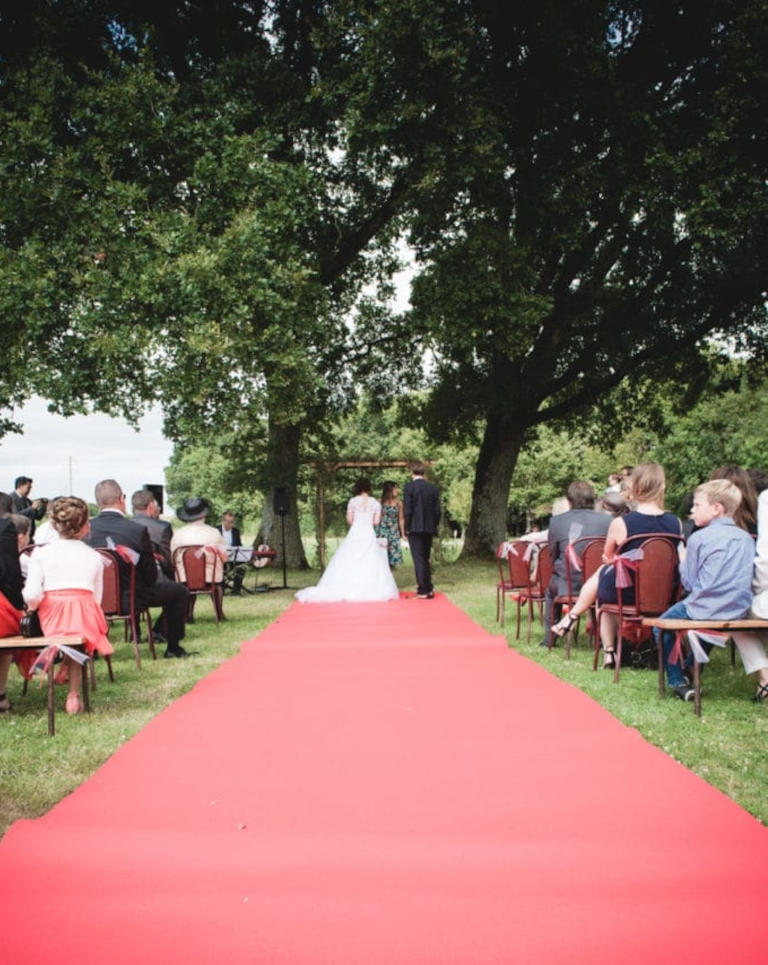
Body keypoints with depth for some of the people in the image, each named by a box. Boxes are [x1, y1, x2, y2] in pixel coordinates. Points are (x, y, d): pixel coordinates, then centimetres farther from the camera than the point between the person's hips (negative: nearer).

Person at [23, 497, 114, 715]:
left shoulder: (41, 554, 7)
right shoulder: (94, 557, 13)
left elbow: (32, 595, -3)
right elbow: (97, 598, 10)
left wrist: (33, 606, 17)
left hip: (52, 617, -1)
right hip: (85, 617, 1)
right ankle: (73, 695, 11)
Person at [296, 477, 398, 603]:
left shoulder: (353, 501, 1)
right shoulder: (376, 503, 4)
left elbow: (349, 519, 0)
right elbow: (376, 521, 1)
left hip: (355, 534, -1)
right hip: (369, 534, 1)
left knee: (349, 563, 2)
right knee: (370, 563, 2)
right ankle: (370, 589, -4)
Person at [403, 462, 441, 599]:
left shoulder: (409, 487, -9)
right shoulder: (433, 488, 4)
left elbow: (407, 510, -13)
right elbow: (437, 511, 4)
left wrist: (406, 529, -5)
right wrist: (434, 526, 14)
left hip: (415, 529, -5)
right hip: (429, 529, 5)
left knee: (419, 560, 0)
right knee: (425, 559, 17)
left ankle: (423, 590, 1)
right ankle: (428, 588, 23)